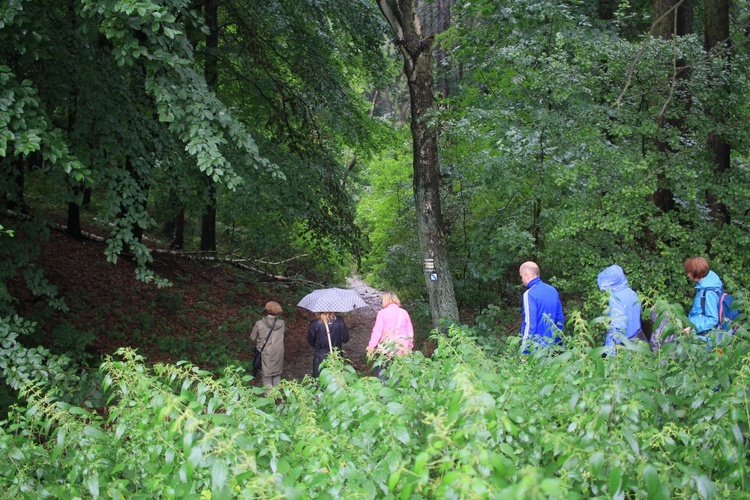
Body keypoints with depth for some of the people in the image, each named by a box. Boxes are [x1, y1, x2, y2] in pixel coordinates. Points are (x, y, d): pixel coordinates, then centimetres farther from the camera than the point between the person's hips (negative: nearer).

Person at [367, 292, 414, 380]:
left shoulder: (382, 313, -3)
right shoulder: (404, 313, 9)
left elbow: (377, 331, -7)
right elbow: (410, 331, 13)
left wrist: (372, 345, -5)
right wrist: (410, 345, 22)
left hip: (387, 346, -4)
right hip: (402, 347, 4)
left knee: (379, 370, 3)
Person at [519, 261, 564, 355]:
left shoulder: (529, 294, -14)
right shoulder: (553, 290, 8)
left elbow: (530, 324, -17)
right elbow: (560, 319, 13)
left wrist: (524, 352, -13)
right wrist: (558, 342, 22)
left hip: (536, 348, -7)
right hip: (552, 346, 7)